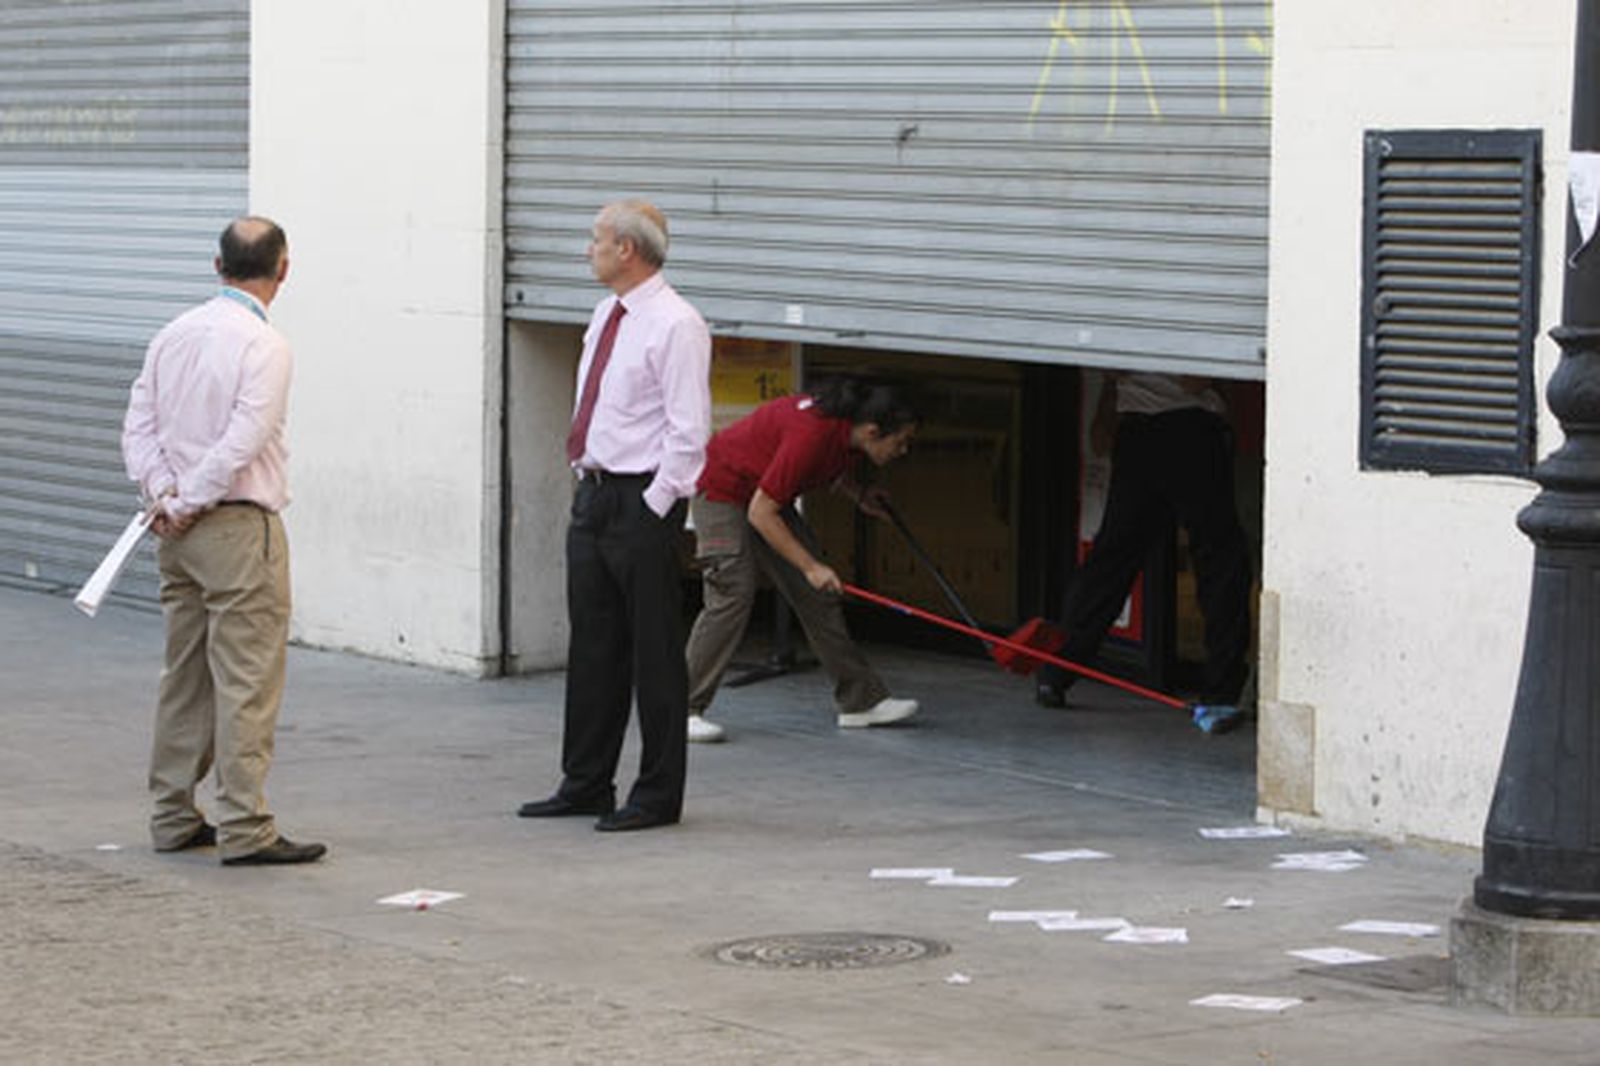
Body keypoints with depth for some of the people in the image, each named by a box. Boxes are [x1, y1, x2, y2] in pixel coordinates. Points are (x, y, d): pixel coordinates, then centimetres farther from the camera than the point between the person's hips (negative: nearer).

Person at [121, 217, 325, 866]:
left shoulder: (174, 335, 10)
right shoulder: (263, 344, -13)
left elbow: (139, 425, 7)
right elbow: (243, 440, -19)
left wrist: (165, 491, -2)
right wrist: (186, 504, -11)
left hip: (182, 535, 8)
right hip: (240, 526, -8)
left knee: (185, 676, 14)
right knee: (247, 681, -5)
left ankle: (173, 816, 20)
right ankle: (244, 829, -6)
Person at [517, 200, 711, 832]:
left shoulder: (675, 326, -14)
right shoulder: (607, 316, 13)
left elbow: (688, 430, -17)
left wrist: (653, 507, -17)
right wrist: (588, 480, 15)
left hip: (642, 502, -9)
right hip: (593, 495, 9)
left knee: (653, 651, -2)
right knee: (592, 646, 13)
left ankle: (658, 796, 5)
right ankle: (586, 785, 22)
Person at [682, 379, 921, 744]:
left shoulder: (845, 430, -9)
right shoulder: (810, 434, -35)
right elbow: (760, 514, -31)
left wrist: (860, 496, 6)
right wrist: (810, 566, -29)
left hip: (763, 492, 9)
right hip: (722, 490, -9)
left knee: (815, 596, 6)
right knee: (733, 594, -19)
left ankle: (861, 700, 11)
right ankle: (684, 710, -14)